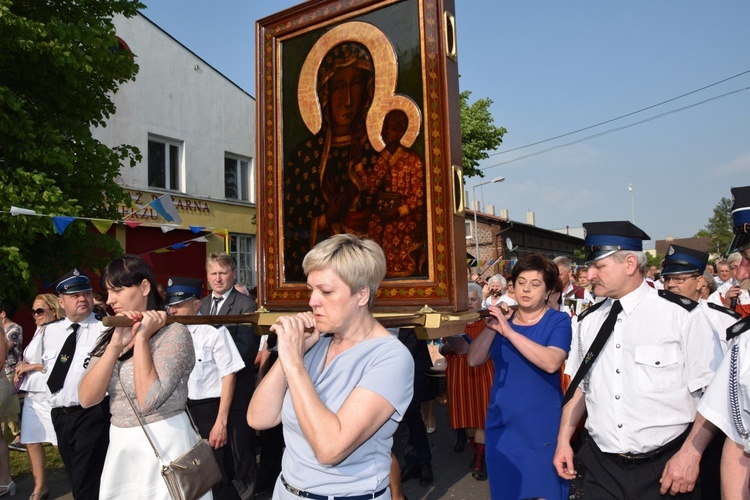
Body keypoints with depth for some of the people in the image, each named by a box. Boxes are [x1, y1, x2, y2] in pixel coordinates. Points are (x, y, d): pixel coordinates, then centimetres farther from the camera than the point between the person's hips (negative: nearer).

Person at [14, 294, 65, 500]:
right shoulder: (39, 330, 15)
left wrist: (33, 366, -13)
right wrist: (23, 368, 7)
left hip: (52, 395, -9)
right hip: (32, 393, 9)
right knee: (31, 441, 13)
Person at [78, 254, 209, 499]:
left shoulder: (174, 333, -14)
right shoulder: (109, 336, 6)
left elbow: (148, 401, -25)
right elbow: (86, 399, -6)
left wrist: (141, 338, -20)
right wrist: (116, 346, -15)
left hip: (164, 445, -6)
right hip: (120, 446, 6)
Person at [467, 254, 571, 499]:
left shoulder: (558, 320, -8)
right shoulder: (503, 318, 4)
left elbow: (551, 363, -26)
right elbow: (474, 359, -5)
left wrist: (509, 331, -26)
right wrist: (492, 326, -18)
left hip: (541, 427, -4)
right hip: (502, 425, 4)